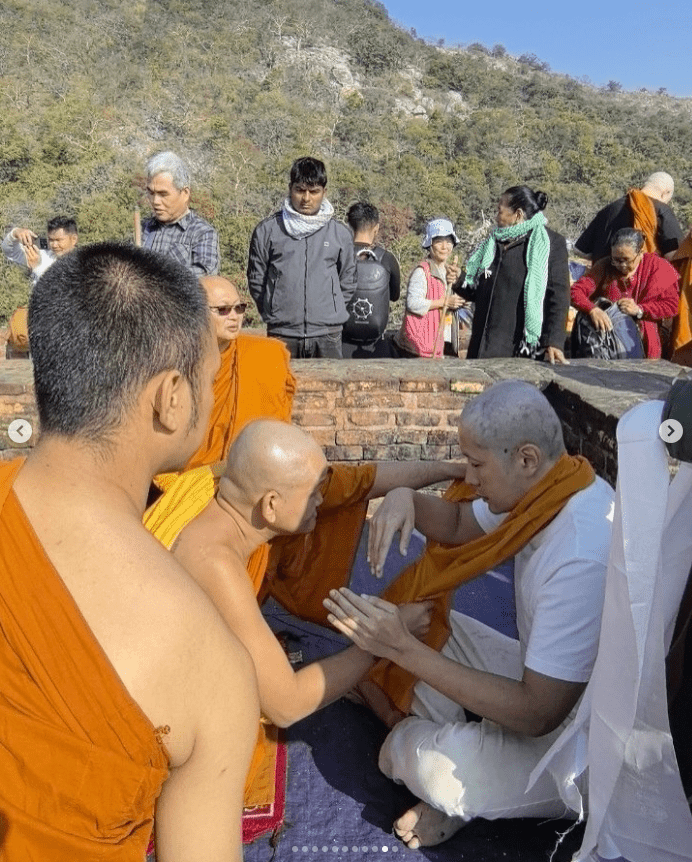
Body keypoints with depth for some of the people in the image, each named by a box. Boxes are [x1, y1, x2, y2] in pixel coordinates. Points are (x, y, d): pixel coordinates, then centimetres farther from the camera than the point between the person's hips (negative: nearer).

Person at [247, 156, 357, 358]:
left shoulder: (340, 233, 8)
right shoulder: (267, 230, 5)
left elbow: (348, 283, 15)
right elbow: (256, 280, 10)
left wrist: (332, 313, 8)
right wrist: (273, 314, 6)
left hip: (327, 335, 1)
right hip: (281, 335, -1)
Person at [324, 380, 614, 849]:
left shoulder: (582, 559, -35)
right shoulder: (549, 489, -9)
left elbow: (537, 714, -31)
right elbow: (461, 522, 7)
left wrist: (401, 648, -31)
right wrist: (406, 499, -16)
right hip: (547, 681, 9)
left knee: (418, 755, -28)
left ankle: (462, 795, 3)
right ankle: (459, 743, 0)